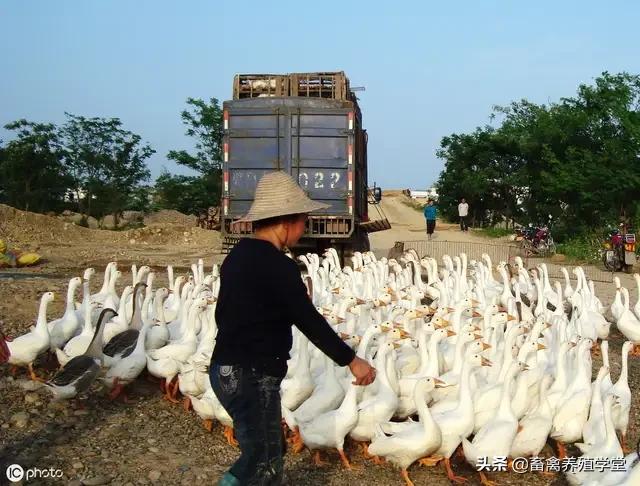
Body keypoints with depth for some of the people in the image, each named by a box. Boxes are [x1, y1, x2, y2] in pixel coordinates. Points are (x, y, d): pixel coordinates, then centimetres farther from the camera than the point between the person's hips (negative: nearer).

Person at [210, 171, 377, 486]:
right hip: (252, 376, -9)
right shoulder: (278, 266, -19)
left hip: (228, 369, 10)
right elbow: (310, 321, -16)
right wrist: (351, 359, -4)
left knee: (270, 452, 21)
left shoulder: (237, 256, 9)